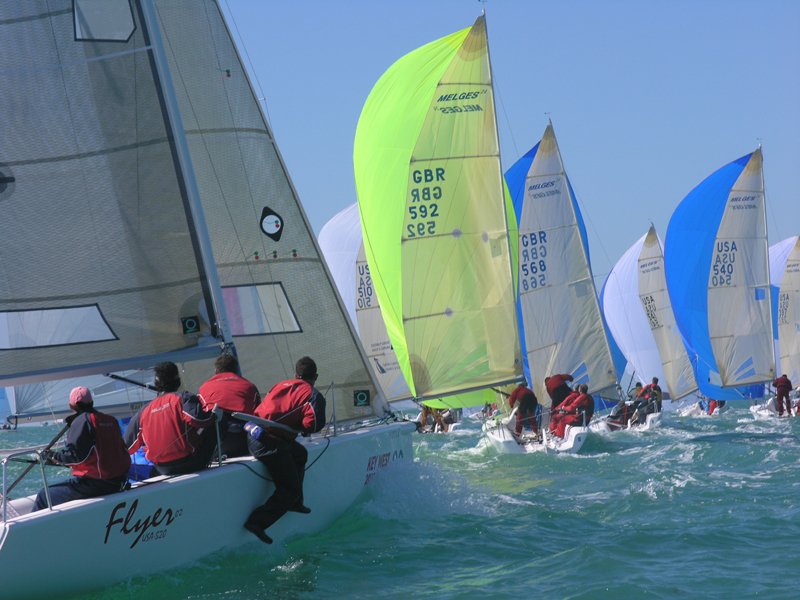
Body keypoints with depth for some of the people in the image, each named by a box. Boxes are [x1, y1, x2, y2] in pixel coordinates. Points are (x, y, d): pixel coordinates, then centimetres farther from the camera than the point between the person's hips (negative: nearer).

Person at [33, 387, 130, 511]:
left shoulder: (82, 421, -10)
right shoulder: (111, 420, 11)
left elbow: (73, 455, -18)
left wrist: (53, 456, -1)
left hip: (93, 484, -8)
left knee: (43, 497, -1)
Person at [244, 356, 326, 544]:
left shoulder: (282, 385, 20)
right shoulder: (313, 395, 0)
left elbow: (262, 409, 21)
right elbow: (313, 424, -14)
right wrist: (299, 427, 8)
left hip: (253, 434, 8)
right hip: (270, 442, -8)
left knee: (300, 453, 31)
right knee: (290, 489, -1)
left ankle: (295, 502, 34)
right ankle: (257, 522, -10)